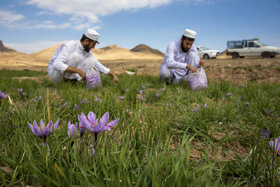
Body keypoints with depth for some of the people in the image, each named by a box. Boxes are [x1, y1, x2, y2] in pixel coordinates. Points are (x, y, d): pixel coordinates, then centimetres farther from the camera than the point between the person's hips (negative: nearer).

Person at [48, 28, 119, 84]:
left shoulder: (87, 51, -3)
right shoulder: (68, 46, -27)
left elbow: (98, 65, 5)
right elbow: (57, 65, -39)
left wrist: (113, 75, -2)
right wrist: (79, 70, -44)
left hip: (69, 74, 7)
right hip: (55, 72, -7)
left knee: (92, 60, -9)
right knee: (75, 55, -33)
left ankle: (72, 80, -9)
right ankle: (66, 79, -14)